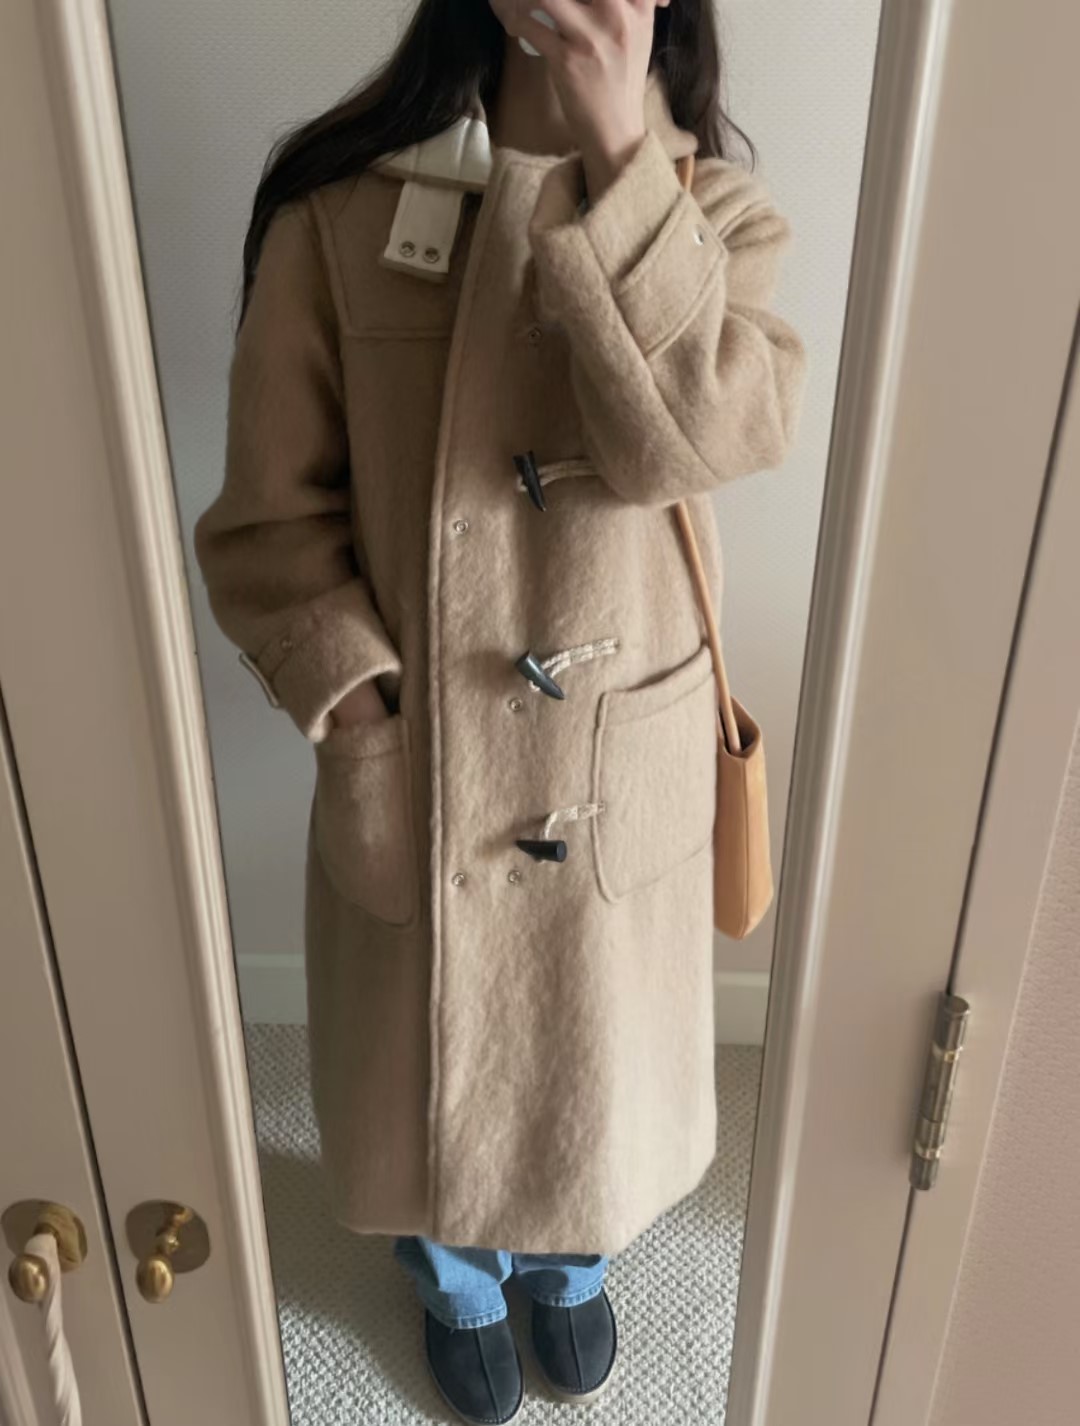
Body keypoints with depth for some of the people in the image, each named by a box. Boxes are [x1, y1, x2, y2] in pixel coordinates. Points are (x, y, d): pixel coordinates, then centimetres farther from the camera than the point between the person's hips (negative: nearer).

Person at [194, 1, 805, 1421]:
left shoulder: (709, 203, -5)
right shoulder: (342, 205, -10)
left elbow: (702, 436, -24)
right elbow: (271, 518, -7)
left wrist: (617, 159, -27)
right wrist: (360, 714, -15)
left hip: (626, 770, 2)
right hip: (419, 771, -1)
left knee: (599, 1054, 24)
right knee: (432, 1061, 22)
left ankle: (574, 1260, 60)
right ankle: (457, 1278, 58)